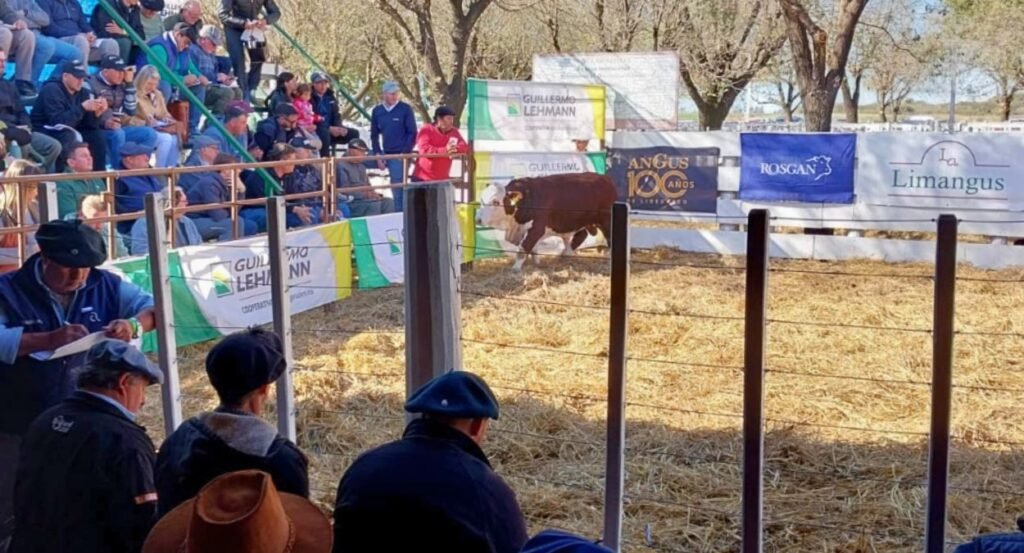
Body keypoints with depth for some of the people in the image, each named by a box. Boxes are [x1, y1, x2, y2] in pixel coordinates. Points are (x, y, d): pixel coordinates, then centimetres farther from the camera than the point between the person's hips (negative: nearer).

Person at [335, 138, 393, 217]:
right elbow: (345, 191, -16)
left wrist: (372, 193, -1)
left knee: (388, 202, -12)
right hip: (350, 202, -8)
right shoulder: (341, 167, -8)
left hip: (364, 199, 8)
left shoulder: (361, 166, 20)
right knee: (374, 204, -30)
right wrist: (365, 194, -19)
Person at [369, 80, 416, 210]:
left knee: (398, 189, -5)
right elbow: (374, 135, 13)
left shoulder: (405, 109, -4)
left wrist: (405, 153, -11)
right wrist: (378, 154, 2)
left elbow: (412, 133, -4)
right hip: (386, 154, 4)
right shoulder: (377, 111, 7)